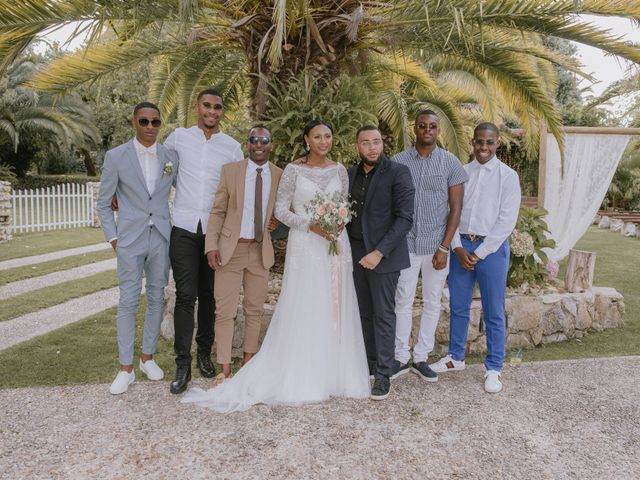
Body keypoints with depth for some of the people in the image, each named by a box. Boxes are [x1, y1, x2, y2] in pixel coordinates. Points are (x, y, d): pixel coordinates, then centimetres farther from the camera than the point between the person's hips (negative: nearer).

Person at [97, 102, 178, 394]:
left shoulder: (171, 157, 4)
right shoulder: (116, 157, -2)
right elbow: (103, 203, 3)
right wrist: (112, 238, -3)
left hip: (161, 238, 3)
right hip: (130, 239, -2)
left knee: (156, 298, 10)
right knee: (128, 302, 0)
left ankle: (148, 357, 25)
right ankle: (126, 368, 11)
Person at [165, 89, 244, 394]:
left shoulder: (232, 147, 6)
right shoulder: (178, 138, 6)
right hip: (184, 228, -1)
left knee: (209, 296, 9)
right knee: (186, 295, -4)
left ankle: (204, 354, 25)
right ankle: (182, 364, 3)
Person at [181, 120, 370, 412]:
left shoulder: (339, 170, 10)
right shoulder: (293, 170, -1)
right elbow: (280, 210, -4)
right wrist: (311, 225, -16)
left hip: (335, 245, 4)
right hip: (305, 246, -4)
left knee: (335, 309, 7)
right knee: (303, 310, -1)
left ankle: (334, 374, 21)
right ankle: (301, 377, 11)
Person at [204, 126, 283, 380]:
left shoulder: (280, 176, 3)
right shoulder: (230, 170, -1)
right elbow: (217, 211, -1)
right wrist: (211, 245, -8)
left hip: (261, 251, 2)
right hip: (230, 249, -2)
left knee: (255, 309, 12)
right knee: (225, 310, 0)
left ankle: (248, 361, 29)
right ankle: (225, 368, 12)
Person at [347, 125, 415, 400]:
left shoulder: (398, 173, -7)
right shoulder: (351, 175, 10)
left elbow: (405, 218, -13)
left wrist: (379, 252, -19)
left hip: (384, 254, -5)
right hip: (356, 253, 5)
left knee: (383, 314, 1)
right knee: (364, 313, 12)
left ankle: (383, 374, 11)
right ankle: (370, 363, 26)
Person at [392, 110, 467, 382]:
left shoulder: (451, 163, 0)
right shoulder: (398, 161, 1)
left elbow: (455, 208, -1)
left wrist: (444, 248, -8)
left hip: (437, 246, 0)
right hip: (405, 244, 0)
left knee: (432, 303, 9)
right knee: (403, 303, 6)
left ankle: (421, 358, 22)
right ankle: (402, 358, 19)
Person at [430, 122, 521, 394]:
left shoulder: (508, 176, -3)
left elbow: (507, 221, -8)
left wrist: (479, 253, -10)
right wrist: (458, 247, -6)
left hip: (492, 248, -3)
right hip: (461, 246, 3)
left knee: (494, 313, 5)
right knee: (458, 307, 13)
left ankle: (493, 368, 19)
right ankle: (455, 357, 30)